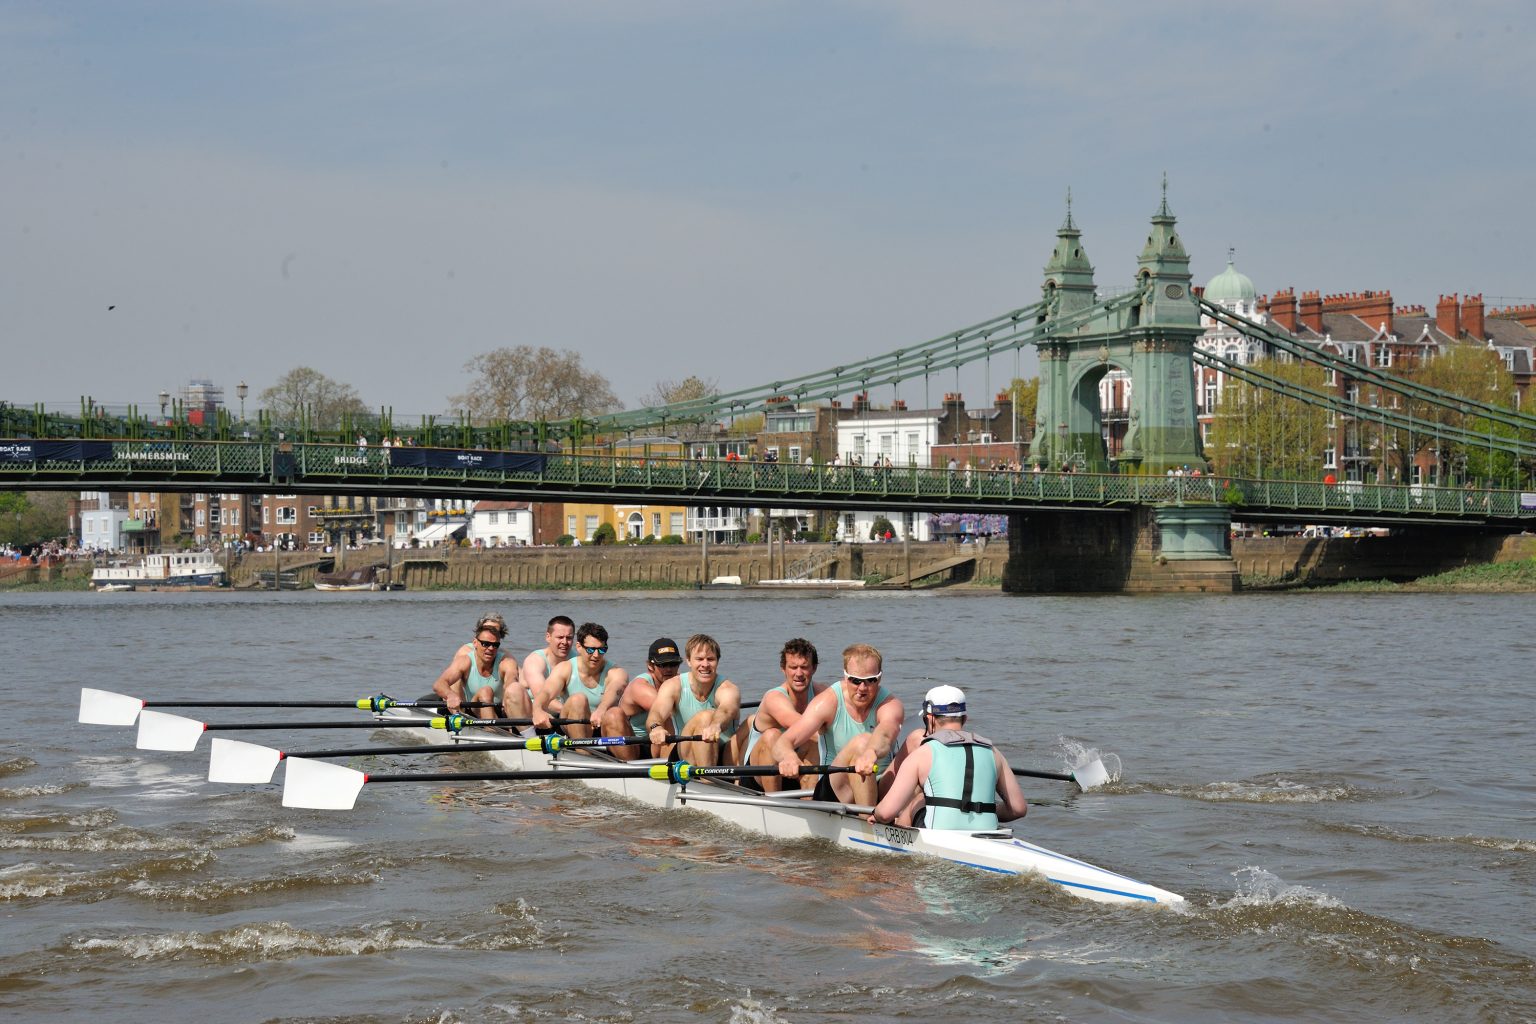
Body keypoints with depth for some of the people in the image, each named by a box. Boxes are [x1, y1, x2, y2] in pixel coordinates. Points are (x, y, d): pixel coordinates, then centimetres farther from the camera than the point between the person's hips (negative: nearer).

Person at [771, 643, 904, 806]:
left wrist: (871, 753, -61)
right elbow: (782, 743, -19)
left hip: (881, 791, 1)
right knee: (861, 741, -30)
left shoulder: (890, 704, -8)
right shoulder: (828, 701, -9)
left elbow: (885, 734, -35)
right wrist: (788, 757, -46)